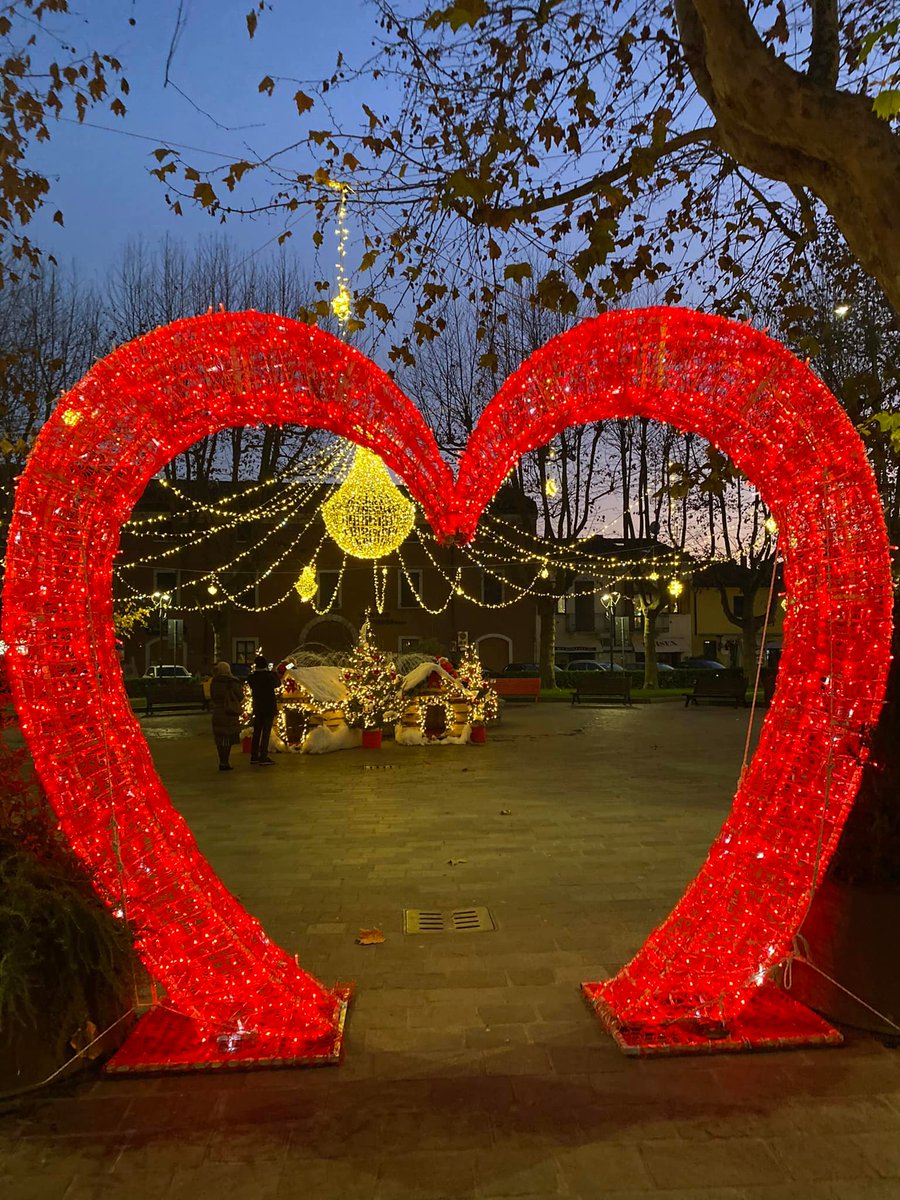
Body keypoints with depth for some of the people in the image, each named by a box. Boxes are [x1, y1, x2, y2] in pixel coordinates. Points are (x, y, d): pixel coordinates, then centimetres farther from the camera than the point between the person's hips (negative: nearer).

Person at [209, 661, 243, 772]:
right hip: (230, 713, -5)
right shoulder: (232, 682, -14)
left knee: (220, 739, 13)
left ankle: (222, 762, 19)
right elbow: (240, 697, -6)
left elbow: (212, 697, 11)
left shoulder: (213, 682, 0)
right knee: (228, 739, 2)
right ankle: (225, 763, 0)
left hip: (217, 713, 5)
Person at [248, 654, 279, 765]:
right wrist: (274, 673, 14)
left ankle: (254, 757, 19)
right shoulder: (269, 675, -17)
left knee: (256, 732, 14)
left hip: (257, 708, 5)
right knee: (265, 733, -2)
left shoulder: (251, 677, -4)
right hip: (269, 708, -5)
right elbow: (277, 683, 0)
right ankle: (263, 758, -3)